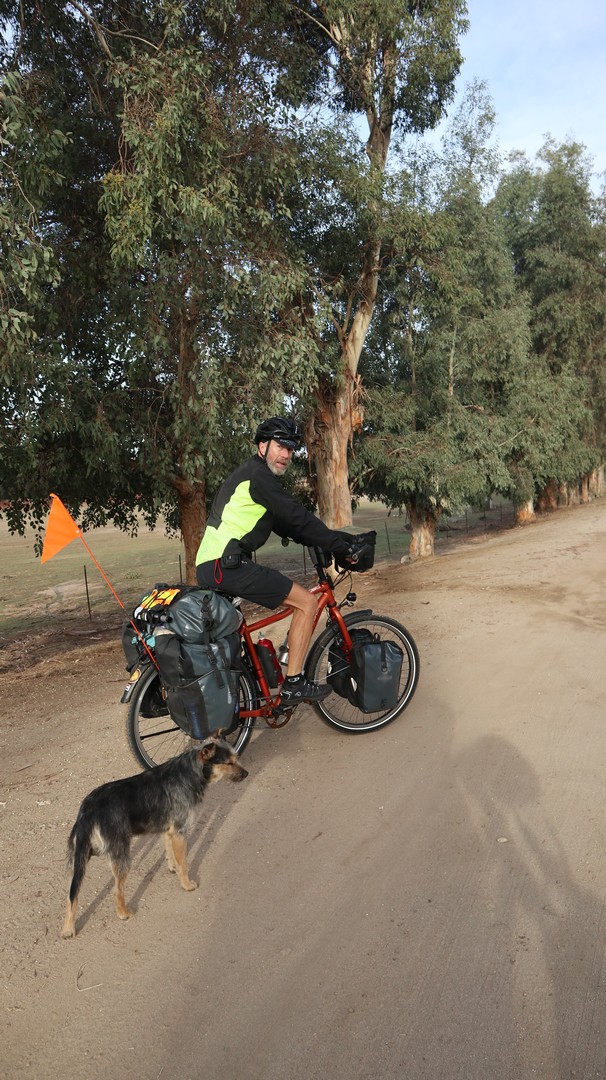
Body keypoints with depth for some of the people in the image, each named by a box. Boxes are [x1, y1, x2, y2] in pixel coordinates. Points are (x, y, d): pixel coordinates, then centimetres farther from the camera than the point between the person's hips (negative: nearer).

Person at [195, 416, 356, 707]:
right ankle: (293, 684, -3)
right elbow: (299, 518, -12)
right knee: (306, 602, -7)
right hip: (227, 565, -11)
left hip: (209, 566, 11)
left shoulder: (249, 474, 23)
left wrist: (330, 540, 18)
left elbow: (286, 525, 23)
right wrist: (340, 546, -5)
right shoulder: (258, 474, -9)